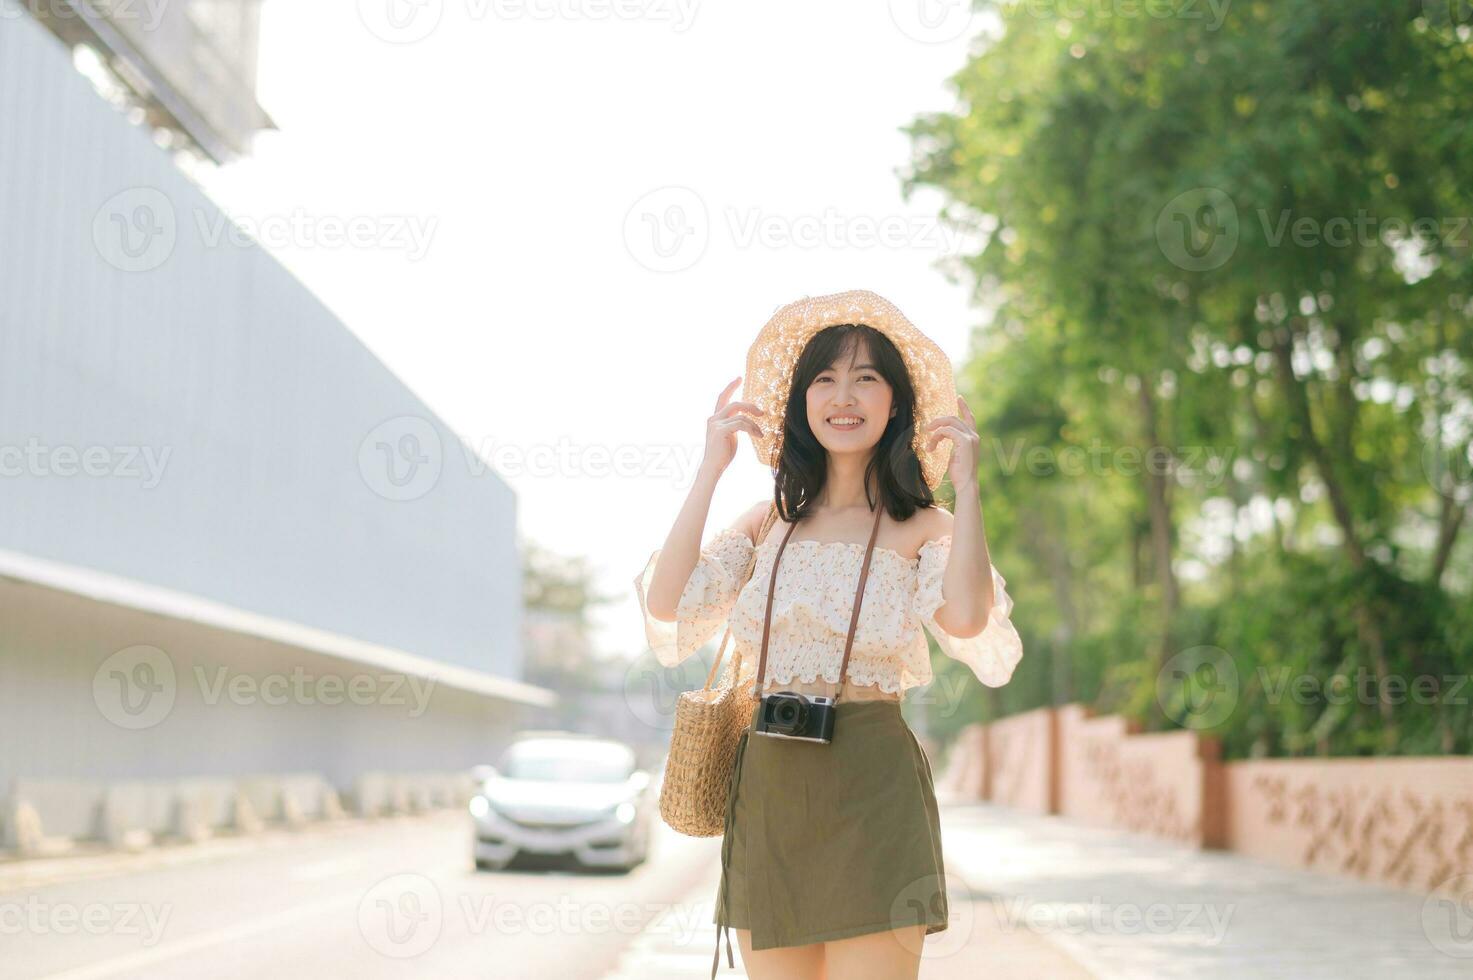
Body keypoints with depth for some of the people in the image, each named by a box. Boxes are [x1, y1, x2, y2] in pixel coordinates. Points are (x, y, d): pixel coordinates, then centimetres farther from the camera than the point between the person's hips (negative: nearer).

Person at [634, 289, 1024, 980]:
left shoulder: (922, 528, 1)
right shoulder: (769, 524, 12)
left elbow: (967, 620, -20)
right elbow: (666, 606, -2)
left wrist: (966, 485, -11)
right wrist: (711, 469, 0)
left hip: (869, 792, -4)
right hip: (765, 790, 4)